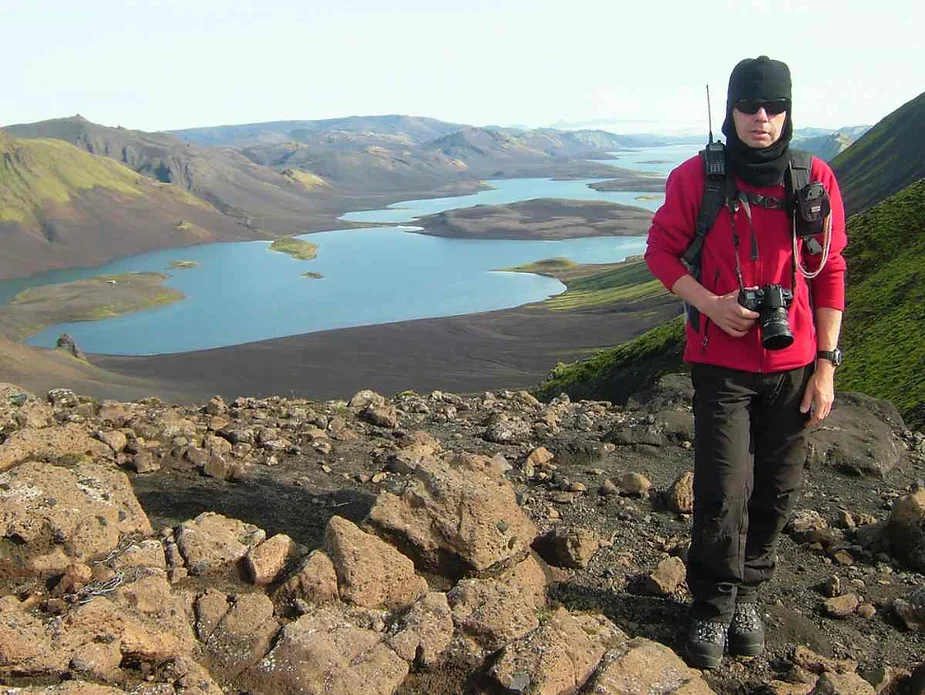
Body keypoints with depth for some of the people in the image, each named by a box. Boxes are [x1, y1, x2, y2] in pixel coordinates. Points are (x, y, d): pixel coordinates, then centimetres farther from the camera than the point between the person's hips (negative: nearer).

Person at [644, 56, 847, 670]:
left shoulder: (816, 180, 1)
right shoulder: (696, 176, -4)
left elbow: (829, 273, 4)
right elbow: (662, 250, 3)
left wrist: (826, 364, 1)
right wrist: (709, 303, -14)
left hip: (794, 363, 2)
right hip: (721, 361, -2)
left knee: (778, 490, 9)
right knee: (724, 492, -6)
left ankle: (747, 595, 31)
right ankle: (713, 608, 15)